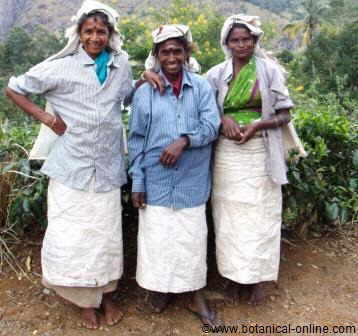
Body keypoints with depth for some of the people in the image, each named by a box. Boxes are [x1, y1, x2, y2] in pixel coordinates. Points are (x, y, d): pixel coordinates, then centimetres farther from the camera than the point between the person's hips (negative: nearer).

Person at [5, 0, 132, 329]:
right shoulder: (61, 66, -4)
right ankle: (86, 300, 26)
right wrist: (45, 117, -6)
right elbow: (14, 89, 4)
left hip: (107, 166, 3)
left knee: (106, 234, 10)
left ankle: (107, 295, 32)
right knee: (71, 234, 4)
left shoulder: (121, 64, 6)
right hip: (71, 166, -2)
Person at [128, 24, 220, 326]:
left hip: (192, 180, 0)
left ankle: (196, 294, 27)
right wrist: (137, 182, -2)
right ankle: (159, 288, 32)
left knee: (193, 236, 10)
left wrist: (184, 140, -23)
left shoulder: (202, 87, 1)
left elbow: (212, 125, -5)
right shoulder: (145, 92, 0)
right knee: (157, 235, 8)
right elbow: (136, 139, 2)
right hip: (156, 179, 0)